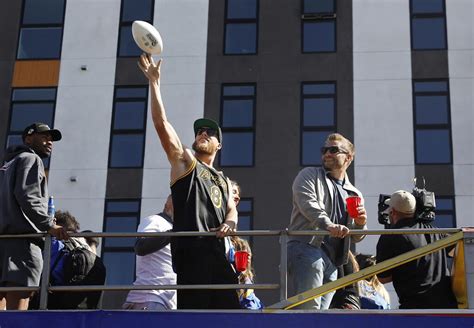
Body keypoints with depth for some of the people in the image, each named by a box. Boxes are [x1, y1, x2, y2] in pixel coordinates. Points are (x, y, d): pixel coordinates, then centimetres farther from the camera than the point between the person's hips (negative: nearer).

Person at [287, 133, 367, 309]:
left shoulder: (354, 194, 26)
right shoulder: (309, 175, 12)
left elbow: (355, 237, 26)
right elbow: (307, 202, -9)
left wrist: (360, 224, 1)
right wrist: (328, 225, -27)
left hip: (332, 261, 6)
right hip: (307, 248, -6)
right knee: (310, 307, -21)